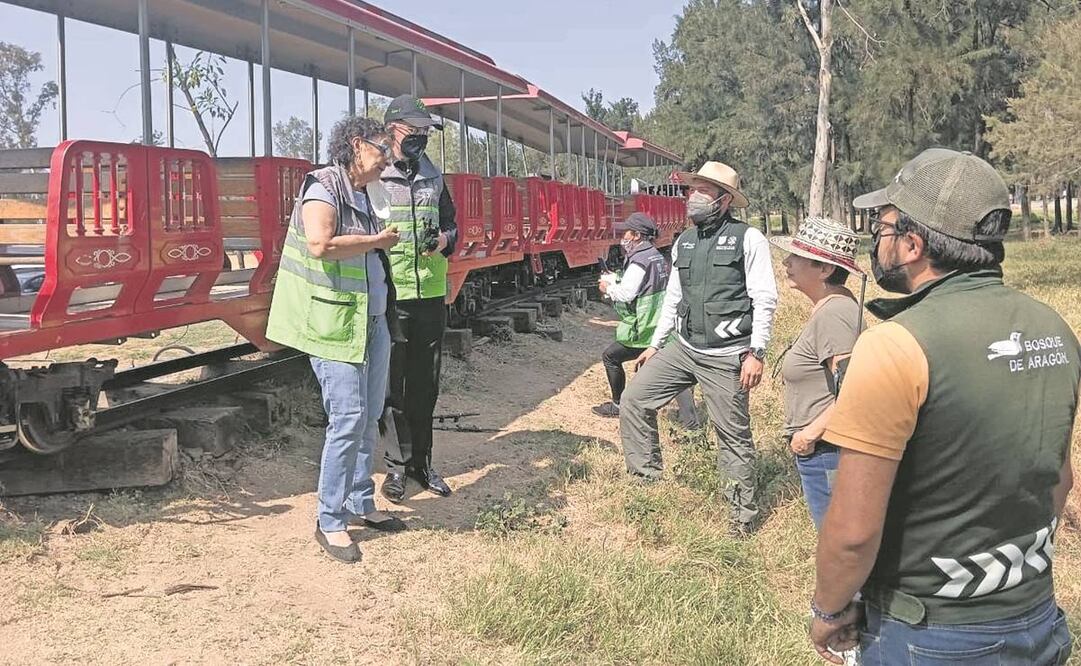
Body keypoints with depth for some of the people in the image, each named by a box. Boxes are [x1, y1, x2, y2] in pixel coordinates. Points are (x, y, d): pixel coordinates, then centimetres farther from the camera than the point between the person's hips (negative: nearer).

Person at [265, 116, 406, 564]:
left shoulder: (362, 194, 17)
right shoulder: (324, 185, -10)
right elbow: (320, 244, -26)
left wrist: (386, 243, 12)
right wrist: (375, 241, -15)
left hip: (372, 321, 9)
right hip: (335, 323, -9)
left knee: (370, 417, 13)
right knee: (348, 419, -10)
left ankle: (361, 503, 26)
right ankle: (330, 522, 1)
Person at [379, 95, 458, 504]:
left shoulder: (433, 177, 12)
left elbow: (450, 222, 19)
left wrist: (444, 239, -1)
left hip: (431, 294, 5)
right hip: (389, 296, -5)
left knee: (425, 385, 12)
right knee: (393, 385, 3)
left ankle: (421, 462, 24)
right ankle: (398, 465, 15)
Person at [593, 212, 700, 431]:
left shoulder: (639, 261, -14)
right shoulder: (659, 258, 14)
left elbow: (625, 294, -20)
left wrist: (608, 288, -2)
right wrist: (616, 283, 17)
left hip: (645, 332, -8)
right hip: (666, 328, 8)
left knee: (610, 357, 11)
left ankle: (618, 405, 21)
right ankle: (690, 419, -1)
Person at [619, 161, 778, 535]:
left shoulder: (747, 239, -8)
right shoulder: (683, 243, 11)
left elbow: (765, 300, -11)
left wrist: (755, 353, -16)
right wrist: (655, 344, 17)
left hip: (726, 358, -6)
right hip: (683, 349, 7)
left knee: (734, 435, 2)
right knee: (633, 399, 2)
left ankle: (743, 511, 17)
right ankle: (646, 477, 16)